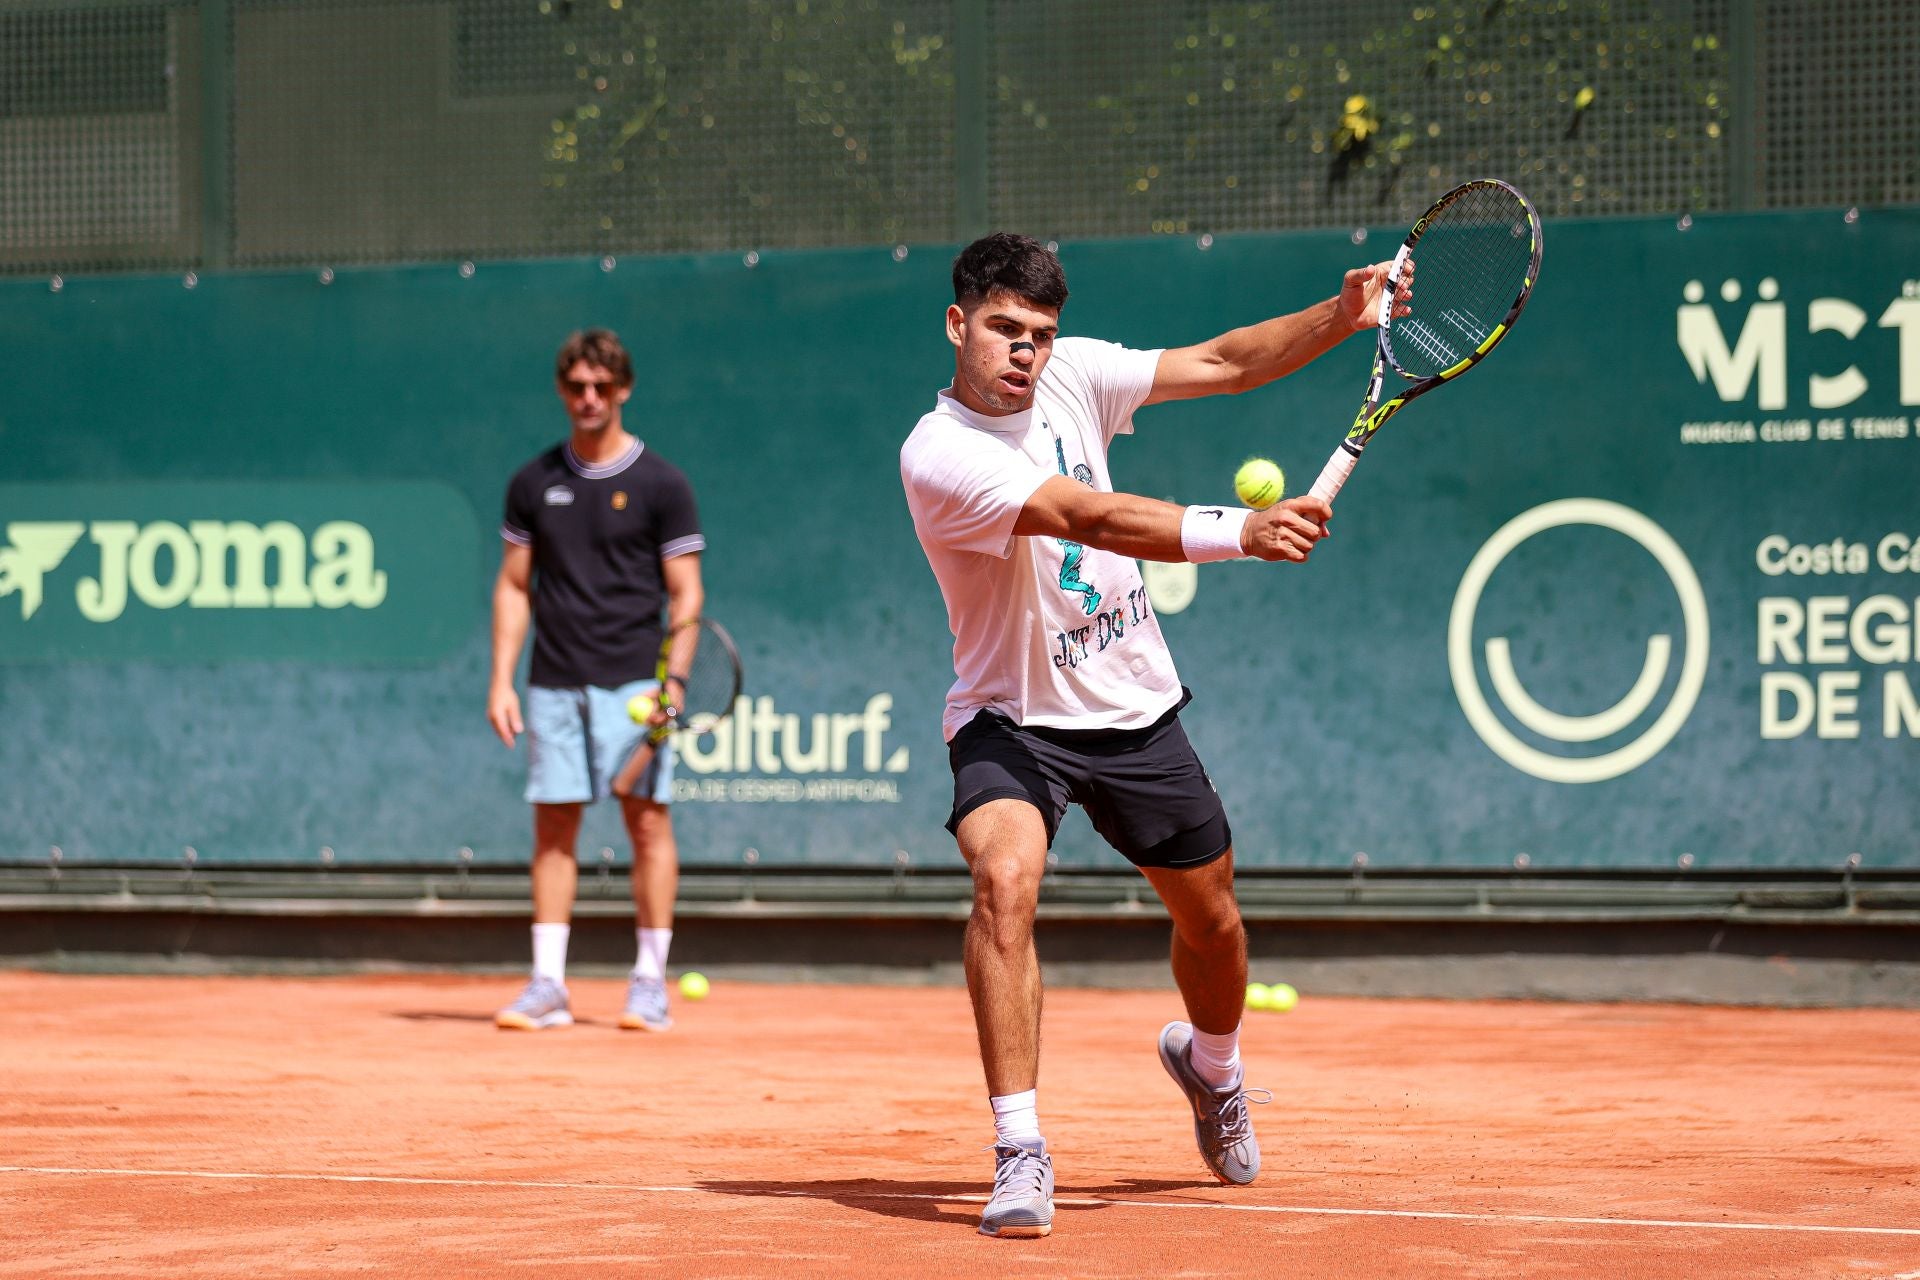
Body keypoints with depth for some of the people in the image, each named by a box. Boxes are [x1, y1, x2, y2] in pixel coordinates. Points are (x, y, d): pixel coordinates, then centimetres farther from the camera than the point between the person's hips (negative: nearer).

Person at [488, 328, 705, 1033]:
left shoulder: (660, 485, 1)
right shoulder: (534, 483, 10)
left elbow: (685, 592, -1)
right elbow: (514, 585, 13)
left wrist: (675, 677, -14)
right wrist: (500, 680, 4)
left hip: (633, 682, -3)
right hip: (554, 684, 3)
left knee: (647, 819, -5)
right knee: (553, 826, 2)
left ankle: (650, 984, 0)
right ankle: (547, 985, 4)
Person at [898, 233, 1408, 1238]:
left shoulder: (1072, 373, -4)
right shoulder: (938, 457, -23)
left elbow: (1222, 363, 4)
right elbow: (1095, 518, -34)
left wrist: (1341, 315, -11)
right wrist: (1244, 532, -44)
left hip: (1136, 709, 6)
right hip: (1010, 721, -6)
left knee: (1211, 917, 14)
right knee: (1005, 877, -32)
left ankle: (1209, 1062, 49)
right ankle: (1020, 1154, -28)